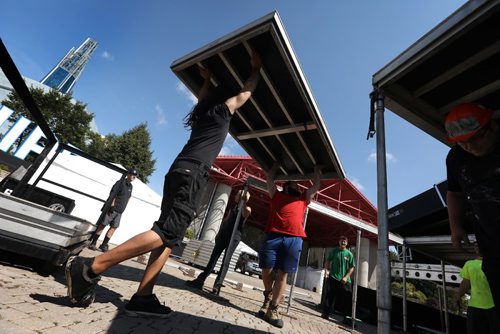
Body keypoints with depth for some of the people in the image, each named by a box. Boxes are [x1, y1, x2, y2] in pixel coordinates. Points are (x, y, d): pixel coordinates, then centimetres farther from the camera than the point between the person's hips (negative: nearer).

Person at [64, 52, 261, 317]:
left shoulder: (203, 115, 28)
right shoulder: (221, 113, 11)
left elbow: (202, 99, 51)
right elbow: (244, 94, 22)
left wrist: (207, 80, 55)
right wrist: (256, 69, 34)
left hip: (180, 172, 9)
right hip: (191, 173, -9)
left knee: (170, 238, 3)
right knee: (167, 232, -16)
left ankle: (142, 297, 0)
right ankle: (90, 268, -17)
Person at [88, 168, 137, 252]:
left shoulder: (131, 186, 12)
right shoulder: (120, 183, -9)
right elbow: (112, 194, -14)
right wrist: (112, 205, -20)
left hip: (119, 211, 7)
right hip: (112, 209, -7)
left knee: (114, 227, 5)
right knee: (102, 225, 0)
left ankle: (103, 245, 13)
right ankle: (92, 243, 11)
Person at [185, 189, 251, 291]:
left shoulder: (246, 208, 4)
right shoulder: (233, 208, 22)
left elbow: (244, 214, -21)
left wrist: (244, 201, -22)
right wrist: (219, 233, 16)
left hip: (234, 236, -5)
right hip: (223, 234, 6)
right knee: (214, 257, -1)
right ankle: (200, 279, -3)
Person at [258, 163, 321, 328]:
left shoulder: (303, 199, 26)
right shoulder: (277, 196, 23)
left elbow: (316, 186, 31)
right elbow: (270, 179, 26)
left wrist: (316, 167, 38)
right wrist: (277, 163, 37)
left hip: (294, 239, 1)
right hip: (274, 236, 0)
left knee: (283, 274, 0)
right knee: (266, 270, 2)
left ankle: (273, 309, 8)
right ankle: (268, 297, 28)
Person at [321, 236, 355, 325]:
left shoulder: (349, 254, 2)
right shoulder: (334, 251, 3)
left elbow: (352, 267, 2)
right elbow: (328, 261, 9)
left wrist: (346, 277, -7)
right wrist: (326, 270, -6)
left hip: (345, 280, 1)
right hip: (333, 278, -1)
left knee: (346, 299, 4)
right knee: (330, 297, 1)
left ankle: (346, 318, 17)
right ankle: (326, 313, 12)